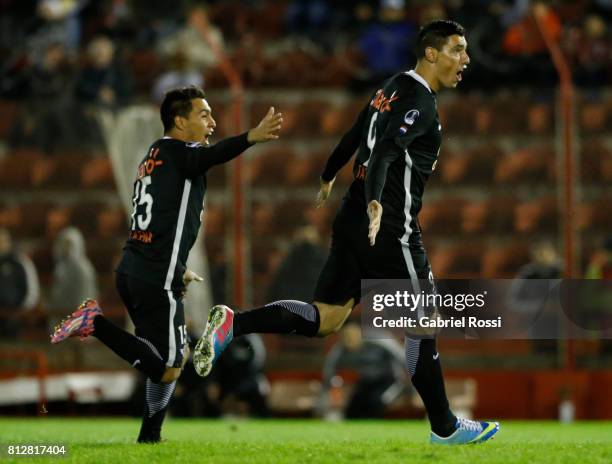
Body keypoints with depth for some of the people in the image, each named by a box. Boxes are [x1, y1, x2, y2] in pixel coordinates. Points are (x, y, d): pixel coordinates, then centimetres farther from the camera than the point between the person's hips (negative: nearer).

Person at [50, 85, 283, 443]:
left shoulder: (156, 155, 21)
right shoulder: (178, 152, -6)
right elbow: (214, 155, -30)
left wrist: (178, 269, 33)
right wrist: (252, 137, -47)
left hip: (131, 271, 10)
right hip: (157, 281, -10)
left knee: (180, 354, 22)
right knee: (167, 370, -9)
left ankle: (150, 437, 21)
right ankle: (97, 325, -13)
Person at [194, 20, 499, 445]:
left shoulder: (392, 90, 16)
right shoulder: (420, 102, -13)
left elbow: (352, 139, 28)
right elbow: (385, 151, -28)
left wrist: (329, 178, 46)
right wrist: (375, 203, -43)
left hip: (352, 220, 9)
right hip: (389, 229, -9)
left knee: (324, 320, 7)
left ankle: (232, 323, -6)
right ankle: (444, 428, 8)